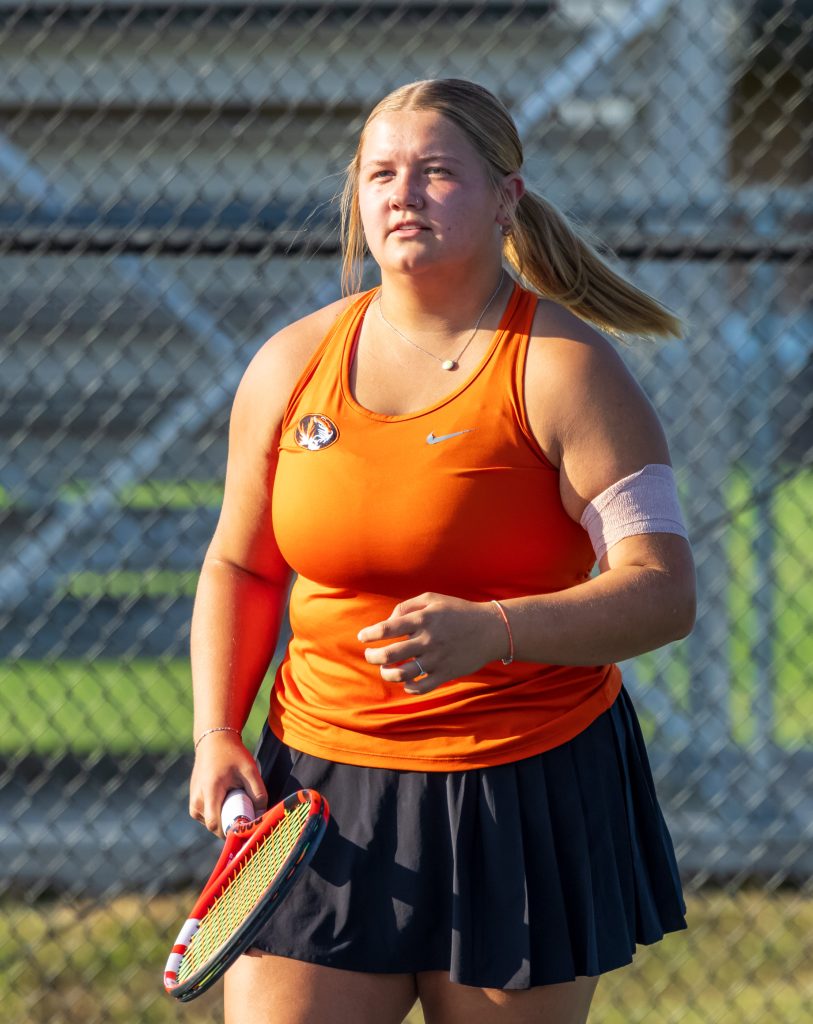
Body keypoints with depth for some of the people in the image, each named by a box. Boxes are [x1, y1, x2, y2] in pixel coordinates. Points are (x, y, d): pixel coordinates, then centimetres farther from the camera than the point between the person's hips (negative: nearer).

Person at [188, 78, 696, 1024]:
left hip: (531, 796, -3)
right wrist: (218, 732, 3)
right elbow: (241, 566, 18)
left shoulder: (564, 370, -8)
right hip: (323, 800, 3)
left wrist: (489, 631, -31)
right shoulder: (289, 366, 5)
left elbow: (663, 591, -15)